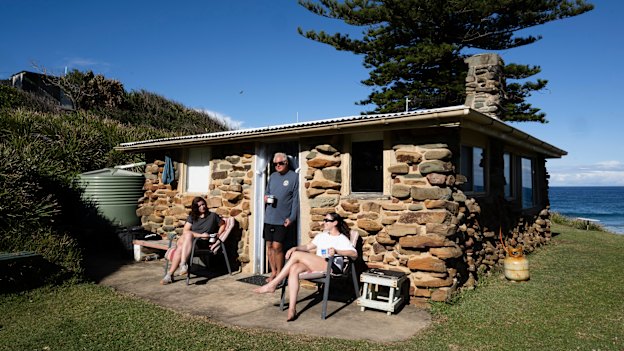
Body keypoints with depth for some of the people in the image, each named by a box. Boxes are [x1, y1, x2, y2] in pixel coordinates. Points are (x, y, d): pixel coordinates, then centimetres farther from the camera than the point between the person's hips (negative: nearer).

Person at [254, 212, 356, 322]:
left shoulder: (342, 239, 7)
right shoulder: (321, 236, 29)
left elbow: (354, 254, -7)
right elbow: (307, 246, 26)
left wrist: (336, 251, -21)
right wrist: (295, 248, 6)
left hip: (329, 267, -6)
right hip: (314, 266, 6)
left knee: (296, 255, -22)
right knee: (294, 268, -27)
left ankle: (272, 284, -15)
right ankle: (292, 310, -29)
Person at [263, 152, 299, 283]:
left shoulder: (294, 177, -4)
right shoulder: (273, 176, 13)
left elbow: (295, 199, -7)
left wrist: (291, 218, -13)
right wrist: (265, 198, -1)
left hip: (282, 219, -5)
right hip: (269, 217, 5)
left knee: (277, 246, -6)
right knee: (269, 245, 8)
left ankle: (279, 274, 8)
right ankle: (273, 272, 21)